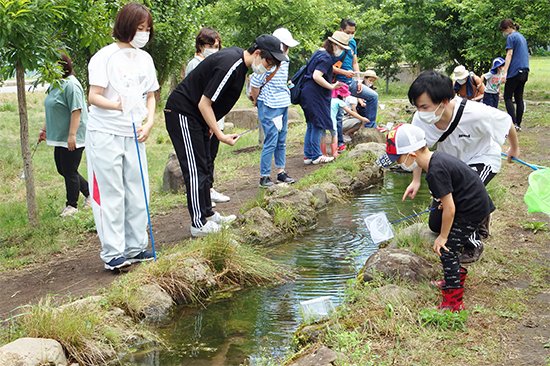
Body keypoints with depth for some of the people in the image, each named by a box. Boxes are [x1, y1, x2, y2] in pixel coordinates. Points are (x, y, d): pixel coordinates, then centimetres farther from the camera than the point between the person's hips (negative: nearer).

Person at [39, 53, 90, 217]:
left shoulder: (70, 85, -17)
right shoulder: (55, 85, 12)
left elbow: (76, 111, -22)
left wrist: (72, 135, -25)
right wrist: (45, 129, 24)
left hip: (71, 138, -10)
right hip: (60, 137, 10)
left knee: (69, 171, 0)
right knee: (62, 170, 15)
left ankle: (72, 205, 15)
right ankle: (89, 193, 29)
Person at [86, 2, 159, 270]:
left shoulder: (145, 59, 8)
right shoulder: (105, 56, -10)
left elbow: (150, 96, 14)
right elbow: (94, 96, -16)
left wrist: (149, 122, -4)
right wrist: (117, 105, -36)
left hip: (134, 136, 6)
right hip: (105, 134, -6)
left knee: (137, 193, 8)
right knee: (111, 194, -3)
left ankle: (135, 247, 19)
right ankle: (113, 253, 2)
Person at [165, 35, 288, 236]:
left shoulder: (237, 56, 5)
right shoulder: (229, 66, -26)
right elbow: (204, 103, -24)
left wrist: (211, 126, 17)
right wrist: (220, 135, -22)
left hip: (196, 114, 10)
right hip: (182, 112, -10)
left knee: (204, 165, 15)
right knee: (195, 169, -10)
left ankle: (208, 214, 24)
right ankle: (199, 224, -7)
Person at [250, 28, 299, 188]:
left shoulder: (284, 61, 9)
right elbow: (255, 83, -14)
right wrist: (258, 102, -2)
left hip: (283, 105, 8)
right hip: (269, 107, -8)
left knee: (281, 141, 14)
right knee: (271, 141, -6)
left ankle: (281, 172, 24)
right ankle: (264, 176, 2)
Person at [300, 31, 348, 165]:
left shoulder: (319, 52, 14)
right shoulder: (326, 58, -17)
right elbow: (316, 76, -26)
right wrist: (331, 86, -19)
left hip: (308, 93, 10)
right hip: (315, 96, -10)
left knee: (311, 125, 13)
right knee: (319, 124, -3)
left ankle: (308, 155, 17)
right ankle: (316, 156, 3)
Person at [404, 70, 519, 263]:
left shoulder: (475, 114, -39)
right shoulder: (421, 118, -28)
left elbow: (506, 122, -18)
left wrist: (514, 149, 0)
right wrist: (416, 180, -11)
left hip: (482, 159, -5)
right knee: (436, 224, 8)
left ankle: (474, 244, -7)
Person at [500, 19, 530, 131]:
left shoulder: (511, 37, -7)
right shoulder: (522, 37, 20)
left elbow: (509, 55, -14)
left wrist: (505, 72, -18)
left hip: (515, 71, -8)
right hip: (524, 71, 8)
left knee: (507, 97, -4)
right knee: (519, 98, 10)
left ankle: (514, 123, -14)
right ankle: (518, 124, 10)